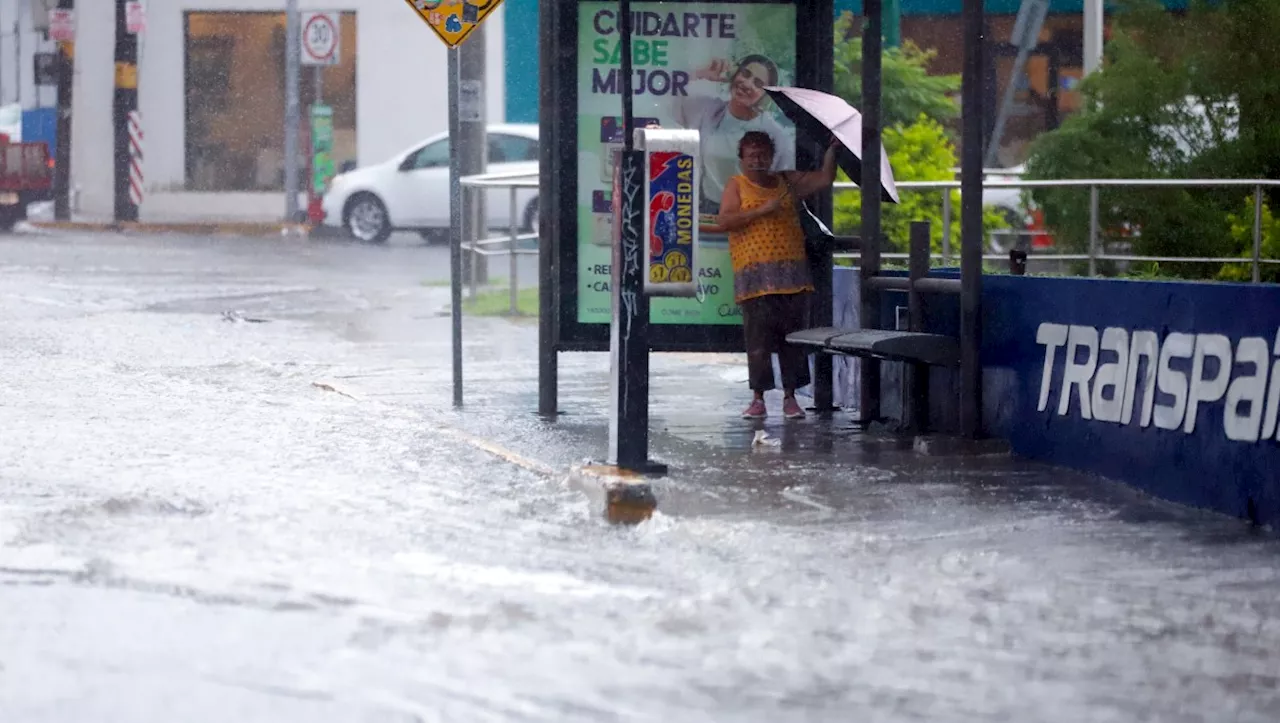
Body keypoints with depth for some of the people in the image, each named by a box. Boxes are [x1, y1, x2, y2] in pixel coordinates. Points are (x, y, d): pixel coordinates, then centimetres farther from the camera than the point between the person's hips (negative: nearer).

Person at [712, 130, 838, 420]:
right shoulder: (737, 185, 8)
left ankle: (790, 396, 7)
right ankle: (758, 398, 0)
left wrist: (832, 149, 9)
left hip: (792, 273, 4)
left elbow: (824, 179, 20)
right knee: (758, 336, -5)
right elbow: (723, 221, -5)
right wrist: (762, 210, -11)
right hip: (755, 274, -3)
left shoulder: (786, 181, 19)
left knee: (793, 335, 1)